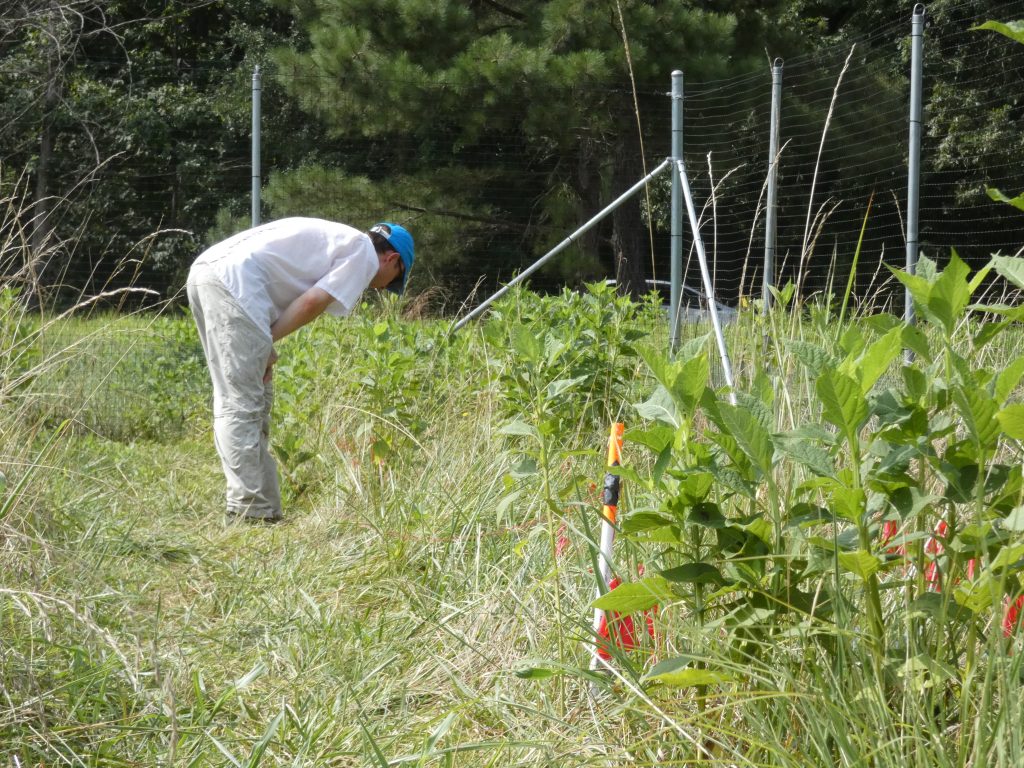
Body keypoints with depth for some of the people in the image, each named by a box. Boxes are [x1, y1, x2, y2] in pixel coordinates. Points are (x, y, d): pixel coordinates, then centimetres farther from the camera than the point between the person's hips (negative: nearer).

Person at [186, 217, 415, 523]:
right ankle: (251, 512, -11)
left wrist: (263, 348, 11)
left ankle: (263, 507, 15)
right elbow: (312, 303, -5)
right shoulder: (366, 253, 6)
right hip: (234, 279, -9)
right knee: (241, 404, -10)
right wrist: (266, 342, 1)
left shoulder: (338, 239, 32)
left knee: (255, 399, 13)